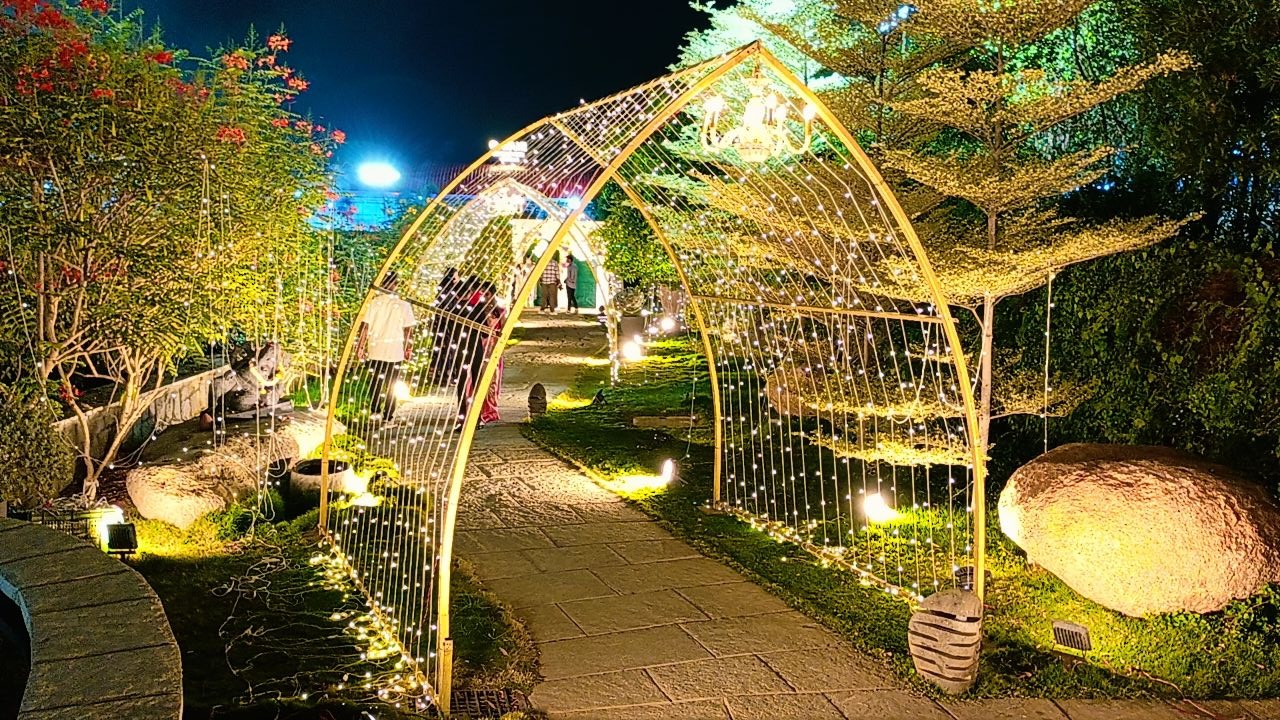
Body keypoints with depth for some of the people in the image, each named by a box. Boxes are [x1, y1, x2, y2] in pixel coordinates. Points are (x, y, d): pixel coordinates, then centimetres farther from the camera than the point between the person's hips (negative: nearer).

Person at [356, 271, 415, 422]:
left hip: (375, 349, 1)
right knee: (391, 385, 9)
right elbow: (408, 329, -6)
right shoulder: (403, 304, -9)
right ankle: (387, 416, 11)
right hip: (395, 351, -1)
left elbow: (364, 326, -6)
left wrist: (360, 346, 3)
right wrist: (408, 349, 7)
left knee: (375, 382, 17)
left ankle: (375, 410, 9)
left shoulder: (373, 302, -6)